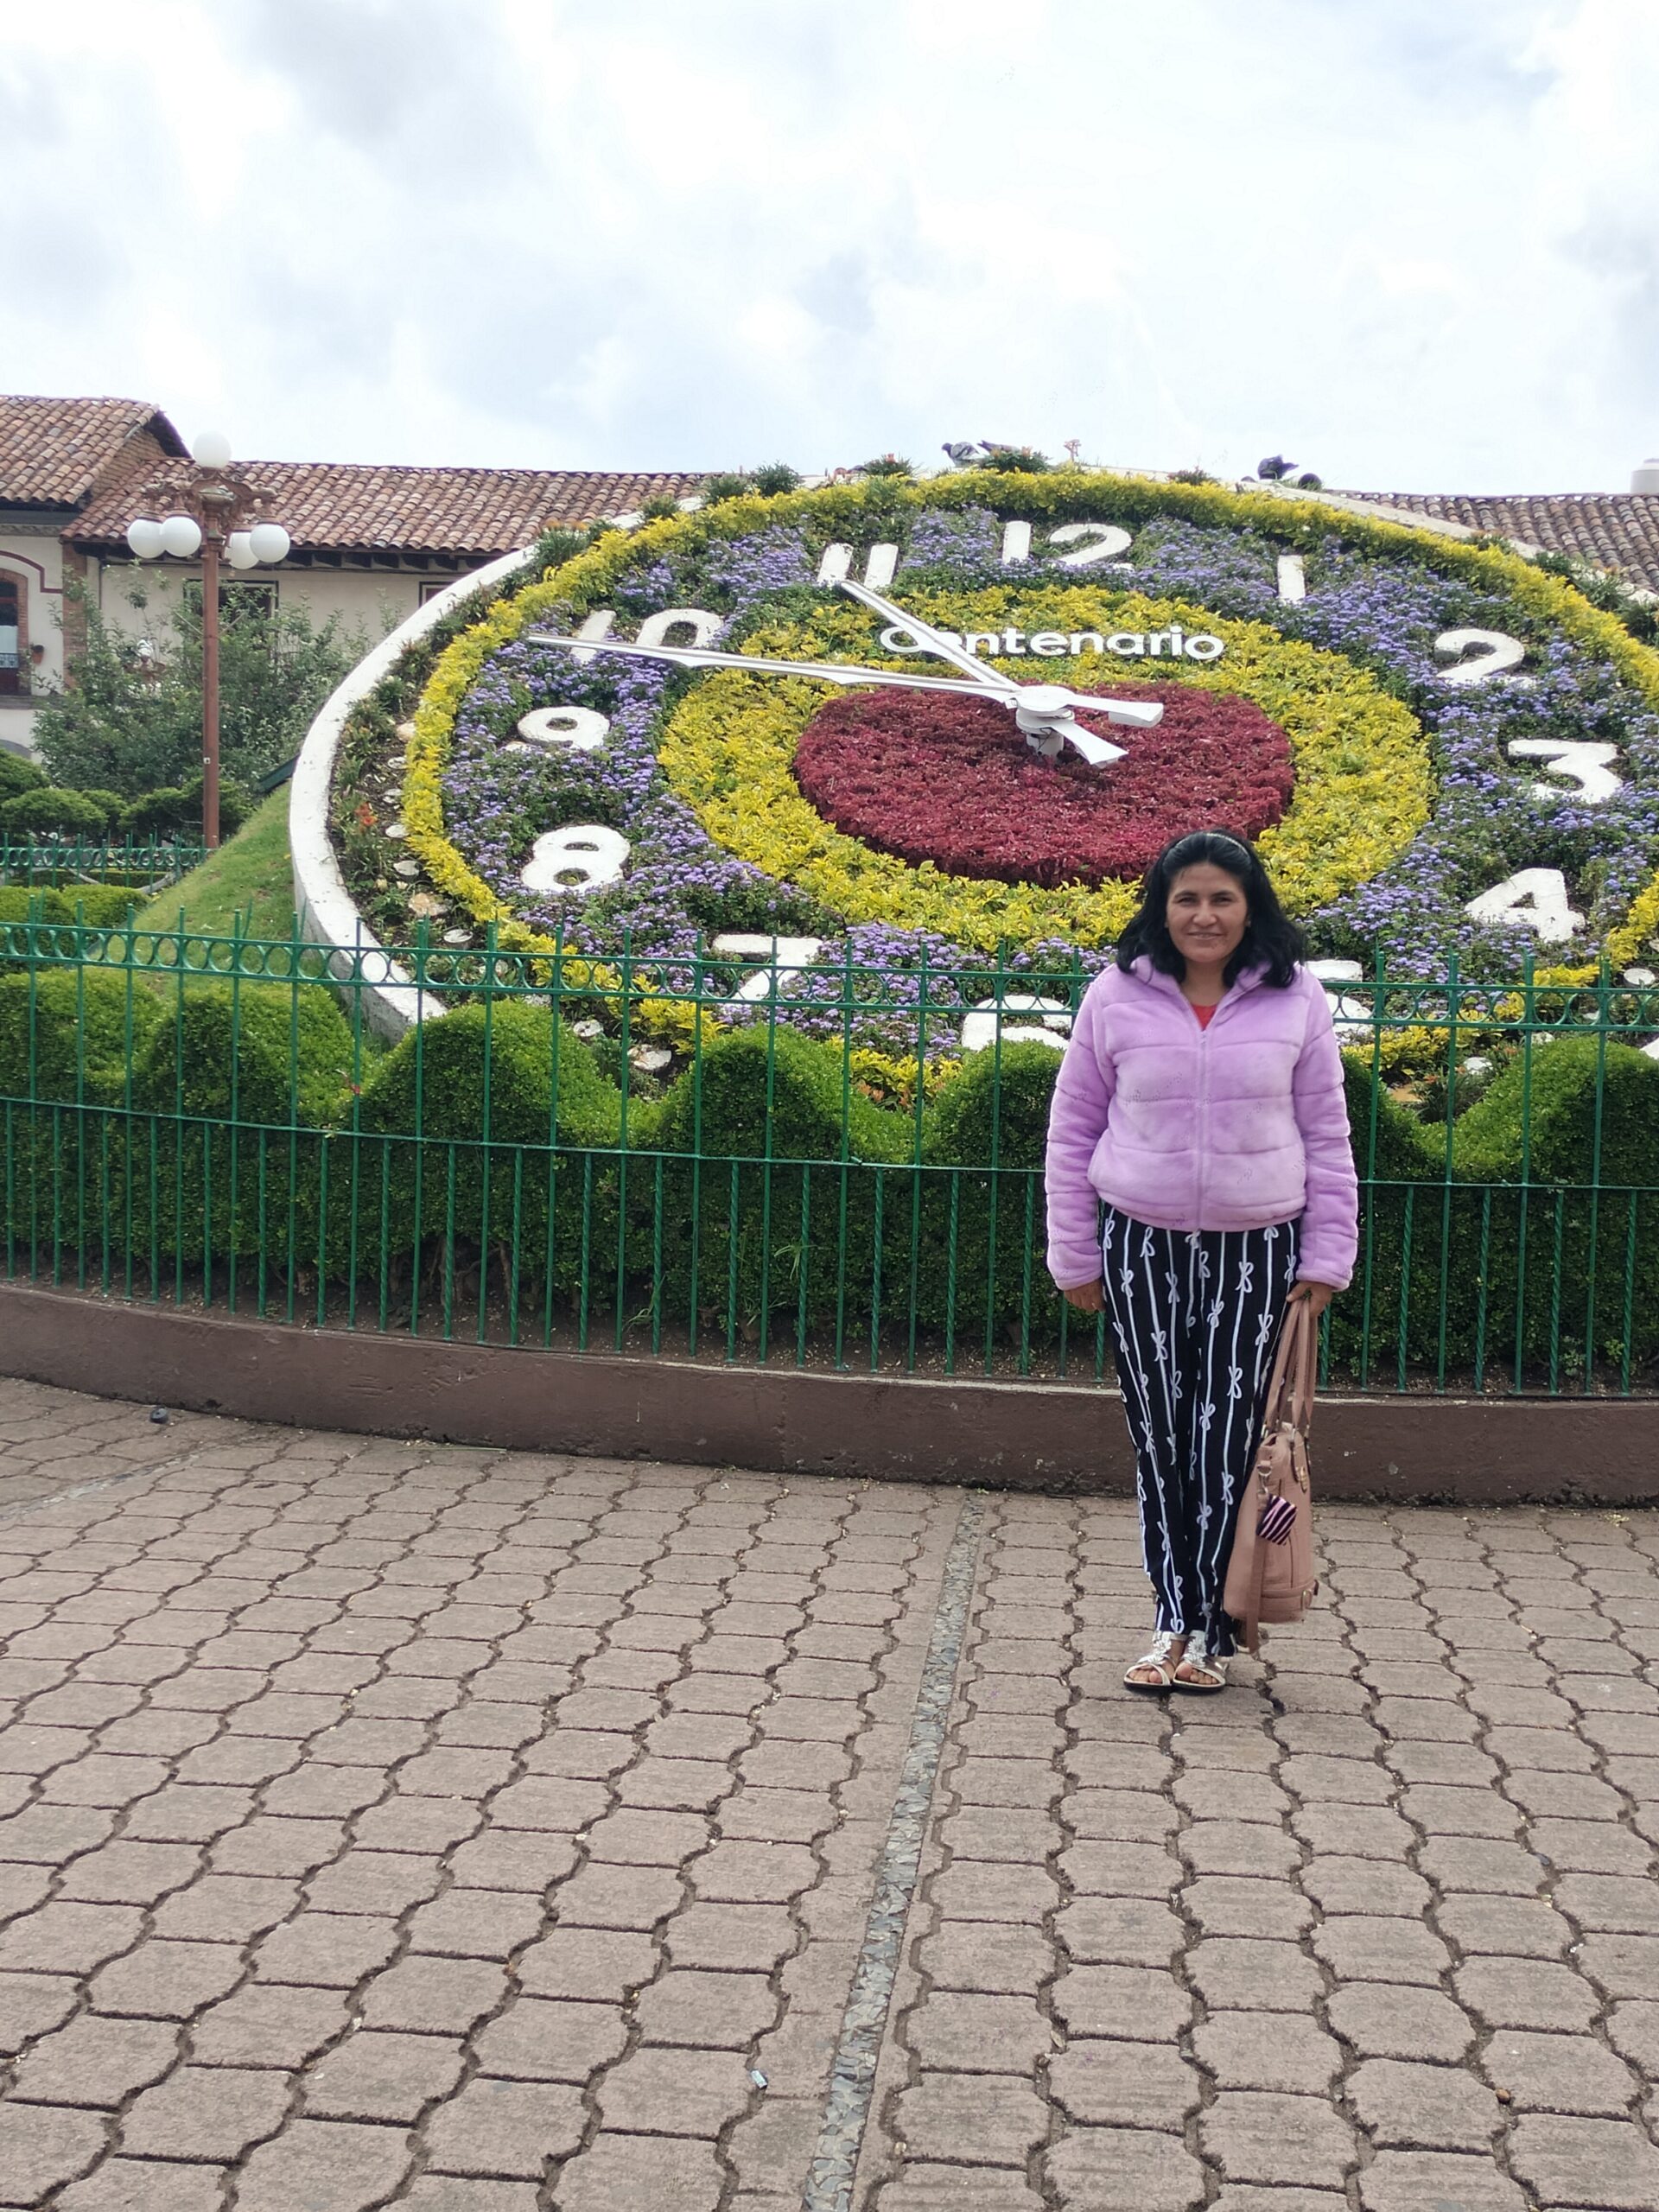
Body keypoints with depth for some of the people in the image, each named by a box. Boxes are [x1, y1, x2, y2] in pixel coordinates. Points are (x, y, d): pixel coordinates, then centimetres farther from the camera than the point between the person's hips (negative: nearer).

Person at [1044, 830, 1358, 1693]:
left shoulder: (1296, 1001, 0)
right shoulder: (1116, 997, -1)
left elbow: (1326, 1137, 4)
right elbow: (1071, 1132, 4)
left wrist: (1325, 1259, 2)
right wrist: (1075, 1257, 4)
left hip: (1255, 1249, 0)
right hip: (1141, 1243, 1)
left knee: (1229, 1438, 1)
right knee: (1159, 1437, 5)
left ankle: (1210, 1628, 12)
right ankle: (1174, 1618, 16)